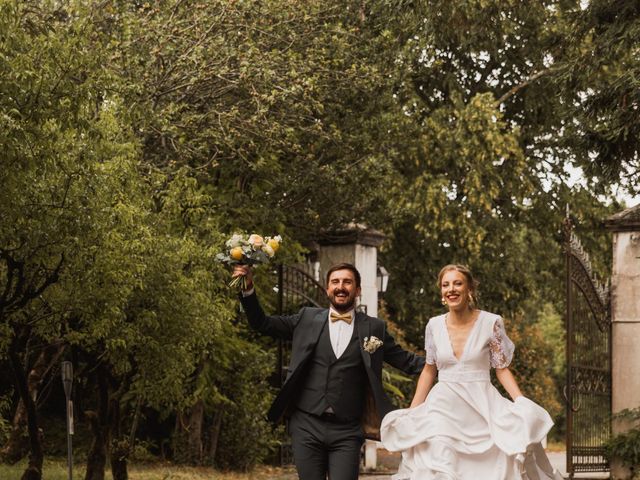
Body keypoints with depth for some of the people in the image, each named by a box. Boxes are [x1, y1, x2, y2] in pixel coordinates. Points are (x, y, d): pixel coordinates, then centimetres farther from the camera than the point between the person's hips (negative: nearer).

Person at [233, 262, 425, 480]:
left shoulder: (374, 328, 8)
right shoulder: (307, 319, 10)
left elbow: (405, 360, 10)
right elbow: (262, 324, 12)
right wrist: (248, 289, 0)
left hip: (347, 432, -1)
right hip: (307, 426, 1)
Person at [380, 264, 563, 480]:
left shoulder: (490, 323, -5)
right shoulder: (434, 326, 3)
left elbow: (502, 368, 0)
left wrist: (521, 404, -14)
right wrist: (411, 413, 11)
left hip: (481, 407, -2)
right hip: (443, 408, 2)